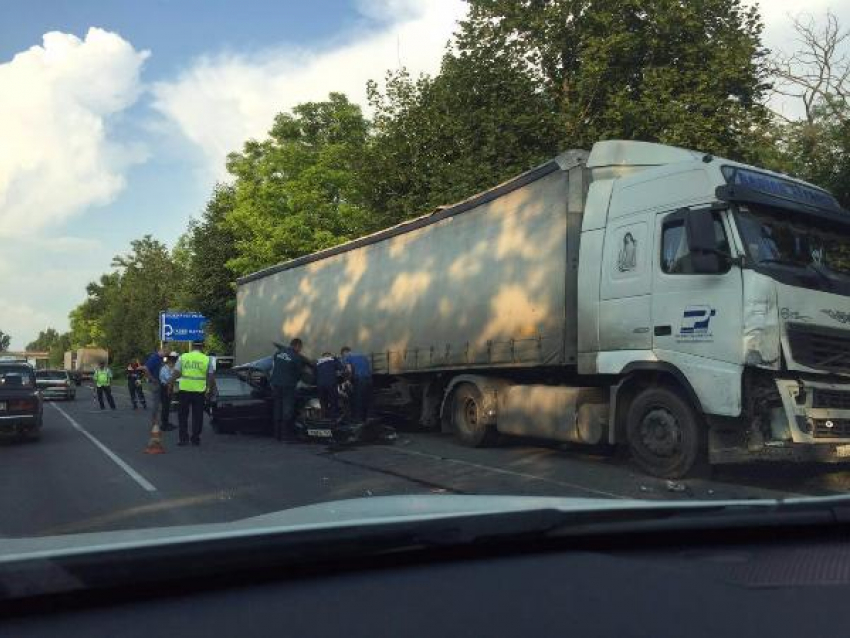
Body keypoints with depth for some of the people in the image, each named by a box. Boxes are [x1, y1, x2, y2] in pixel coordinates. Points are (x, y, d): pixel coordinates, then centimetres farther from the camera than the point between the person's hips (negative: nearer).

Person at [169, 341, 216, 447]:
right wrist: (210, 389, 11)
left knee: (183, 415, 11)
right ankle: (195, 439, 11)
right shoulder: (206, 359, 1)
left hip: (185, 390, 0)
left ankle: (183, 438, 9)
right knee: (197, 416, 9)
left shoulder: (183, 357, 1)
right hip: (199, 391, 0)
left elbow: (176, 373, -3)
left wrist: (171, 384, 7)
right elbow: (211, 377, 0)